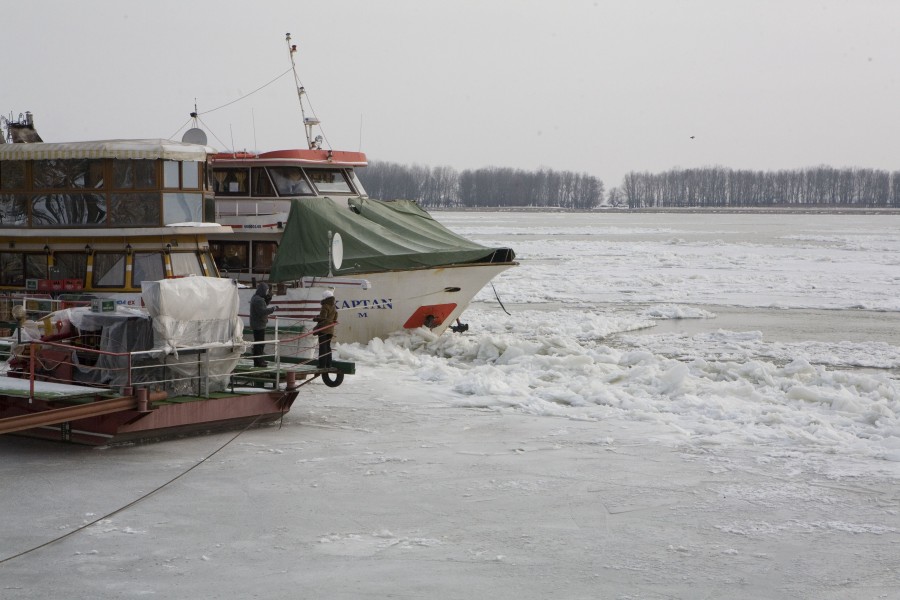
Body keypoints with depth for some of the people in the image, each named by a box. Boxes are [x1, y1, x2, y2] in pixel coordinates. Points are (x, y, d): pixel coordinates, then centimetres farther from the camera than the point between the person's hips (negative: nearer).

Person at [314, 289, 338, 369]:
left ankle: (322, 364, -8)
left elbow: (322, 318, -16)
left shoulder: (325, 306, -12)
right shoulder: (334, 308, 13)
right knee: (328, 346, 14)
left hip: (323, 329, -8)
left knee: (322, 346, -5)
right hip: (330, 330, 8)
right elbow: (335, 320, 15)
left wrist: (316, 319, -1)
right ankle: (328, 364, 14)